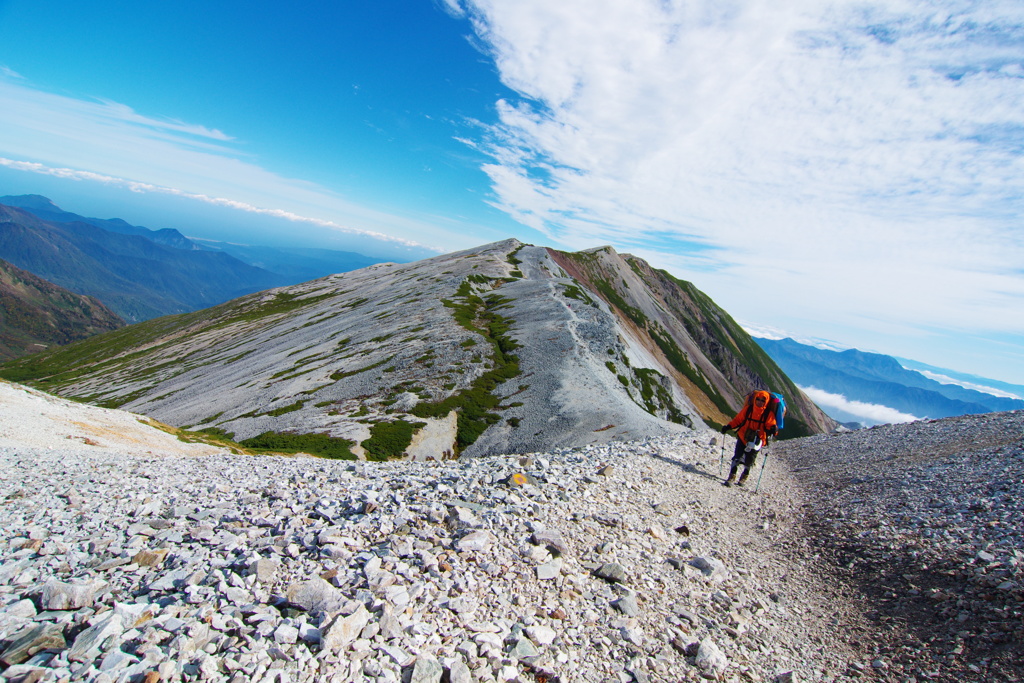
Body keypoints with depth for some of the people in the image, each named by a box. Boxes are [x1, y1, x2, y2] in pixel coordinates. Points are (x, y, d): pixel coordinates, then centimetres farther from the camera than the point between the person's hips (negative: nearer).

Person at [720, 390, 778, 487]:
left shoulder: (769, 414, -5)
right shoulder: (748, 409, 0)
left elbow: (771, 425, -4)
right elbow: (738, 420, 8)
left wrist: (773, 430, -28)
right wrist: (728, 427, -3)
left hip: (756, 441, -1)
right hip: (743, 437, 1)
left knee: (749, 461, 7)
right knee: (737, 457, -9)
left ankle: (744, 477, 31)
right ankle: (731, 477, -5)